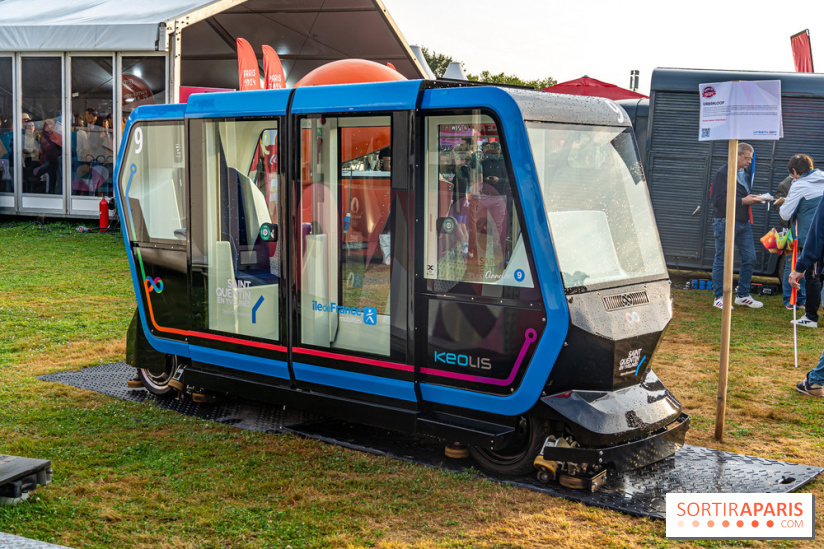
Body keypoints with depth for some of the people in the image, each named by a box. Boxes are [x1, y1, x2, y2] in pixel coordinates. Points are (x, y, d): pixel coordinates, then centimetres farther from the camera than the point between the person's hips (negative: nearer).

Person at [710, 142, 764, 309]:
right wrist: (743, 201, -17)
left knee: (750, 259, 6)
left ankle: (743, 296, 17)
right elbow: (718, 201, -17)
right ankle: (719, 297, 9)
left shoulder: (746, 173, 15)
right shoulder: (723, 173, -10)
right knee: (722, 261, 1)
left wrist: (753, 199, 4)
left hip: (744, 223, 8)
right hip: (725, 223, -7)